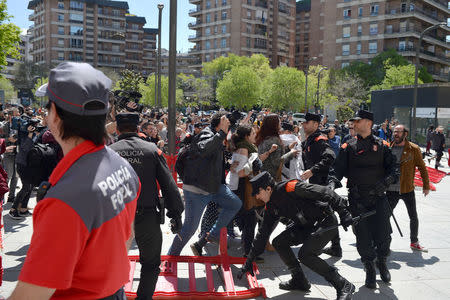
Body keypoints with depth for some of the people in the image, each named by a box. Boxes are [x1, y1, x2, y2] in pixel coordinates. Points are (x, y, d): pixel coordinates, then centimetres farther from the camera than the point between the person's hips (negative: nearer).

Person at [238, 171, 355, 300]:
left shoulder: (289, 188, -24)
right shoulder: (270, 207, 2)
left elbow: (325, 193, -25)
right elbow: (263, 233, 9)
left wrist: (343, 213, -26)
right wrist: (249, 260, 9)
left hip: (326, 222, -8)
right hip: (305, 226, 8)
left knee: (305, 254, -23)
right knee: (278, 242, -1)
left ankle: (344, 286, -9)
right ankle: (299, 280, 13)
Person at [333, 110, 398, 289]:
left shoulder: (381, 145, 6)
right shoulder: (348, 147, 6)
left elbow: (393, 166, 3)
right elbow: (338, 170, 0)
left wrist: (387, 180, -16)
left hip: (378, 197, 0)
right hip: (357, 199, 0)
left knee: (383, 234, -1)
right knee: (363, 236, 1)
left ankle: (382, 263, 29)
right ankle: (370, 270, 22)